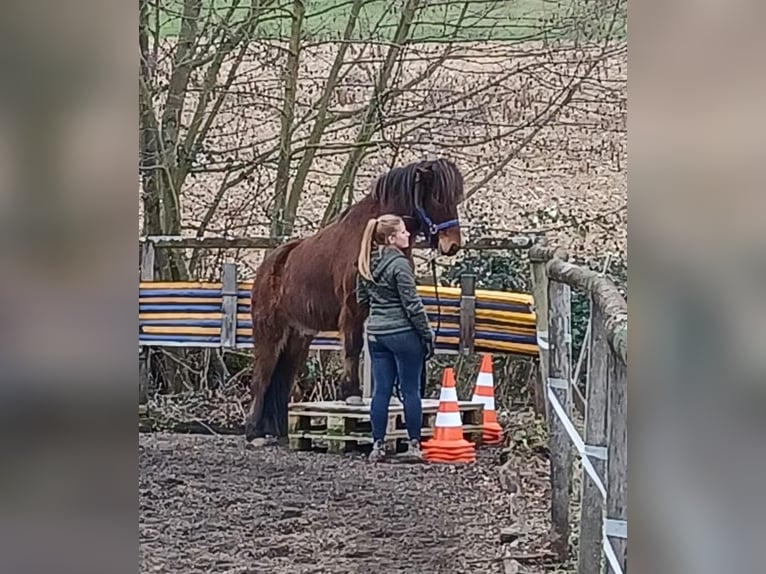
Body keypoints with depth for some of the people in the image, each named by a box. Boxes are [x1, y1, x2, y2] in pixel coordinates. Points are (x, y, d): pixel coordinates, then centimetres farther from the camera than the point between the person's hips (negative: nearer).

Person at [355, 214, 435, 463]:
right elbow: (413, 305, -15)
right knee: (410, 390, 3)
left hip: (375, 333, 7)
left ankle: (377, 445, 10)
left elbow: (362, 298, 16)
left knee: (381, 390, 9)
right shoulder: (399, 264, -16)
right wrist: (428, 335, -8)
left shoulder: (366, 264, 6)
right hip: (403, 333, -7)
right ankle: (413, 444, 7)